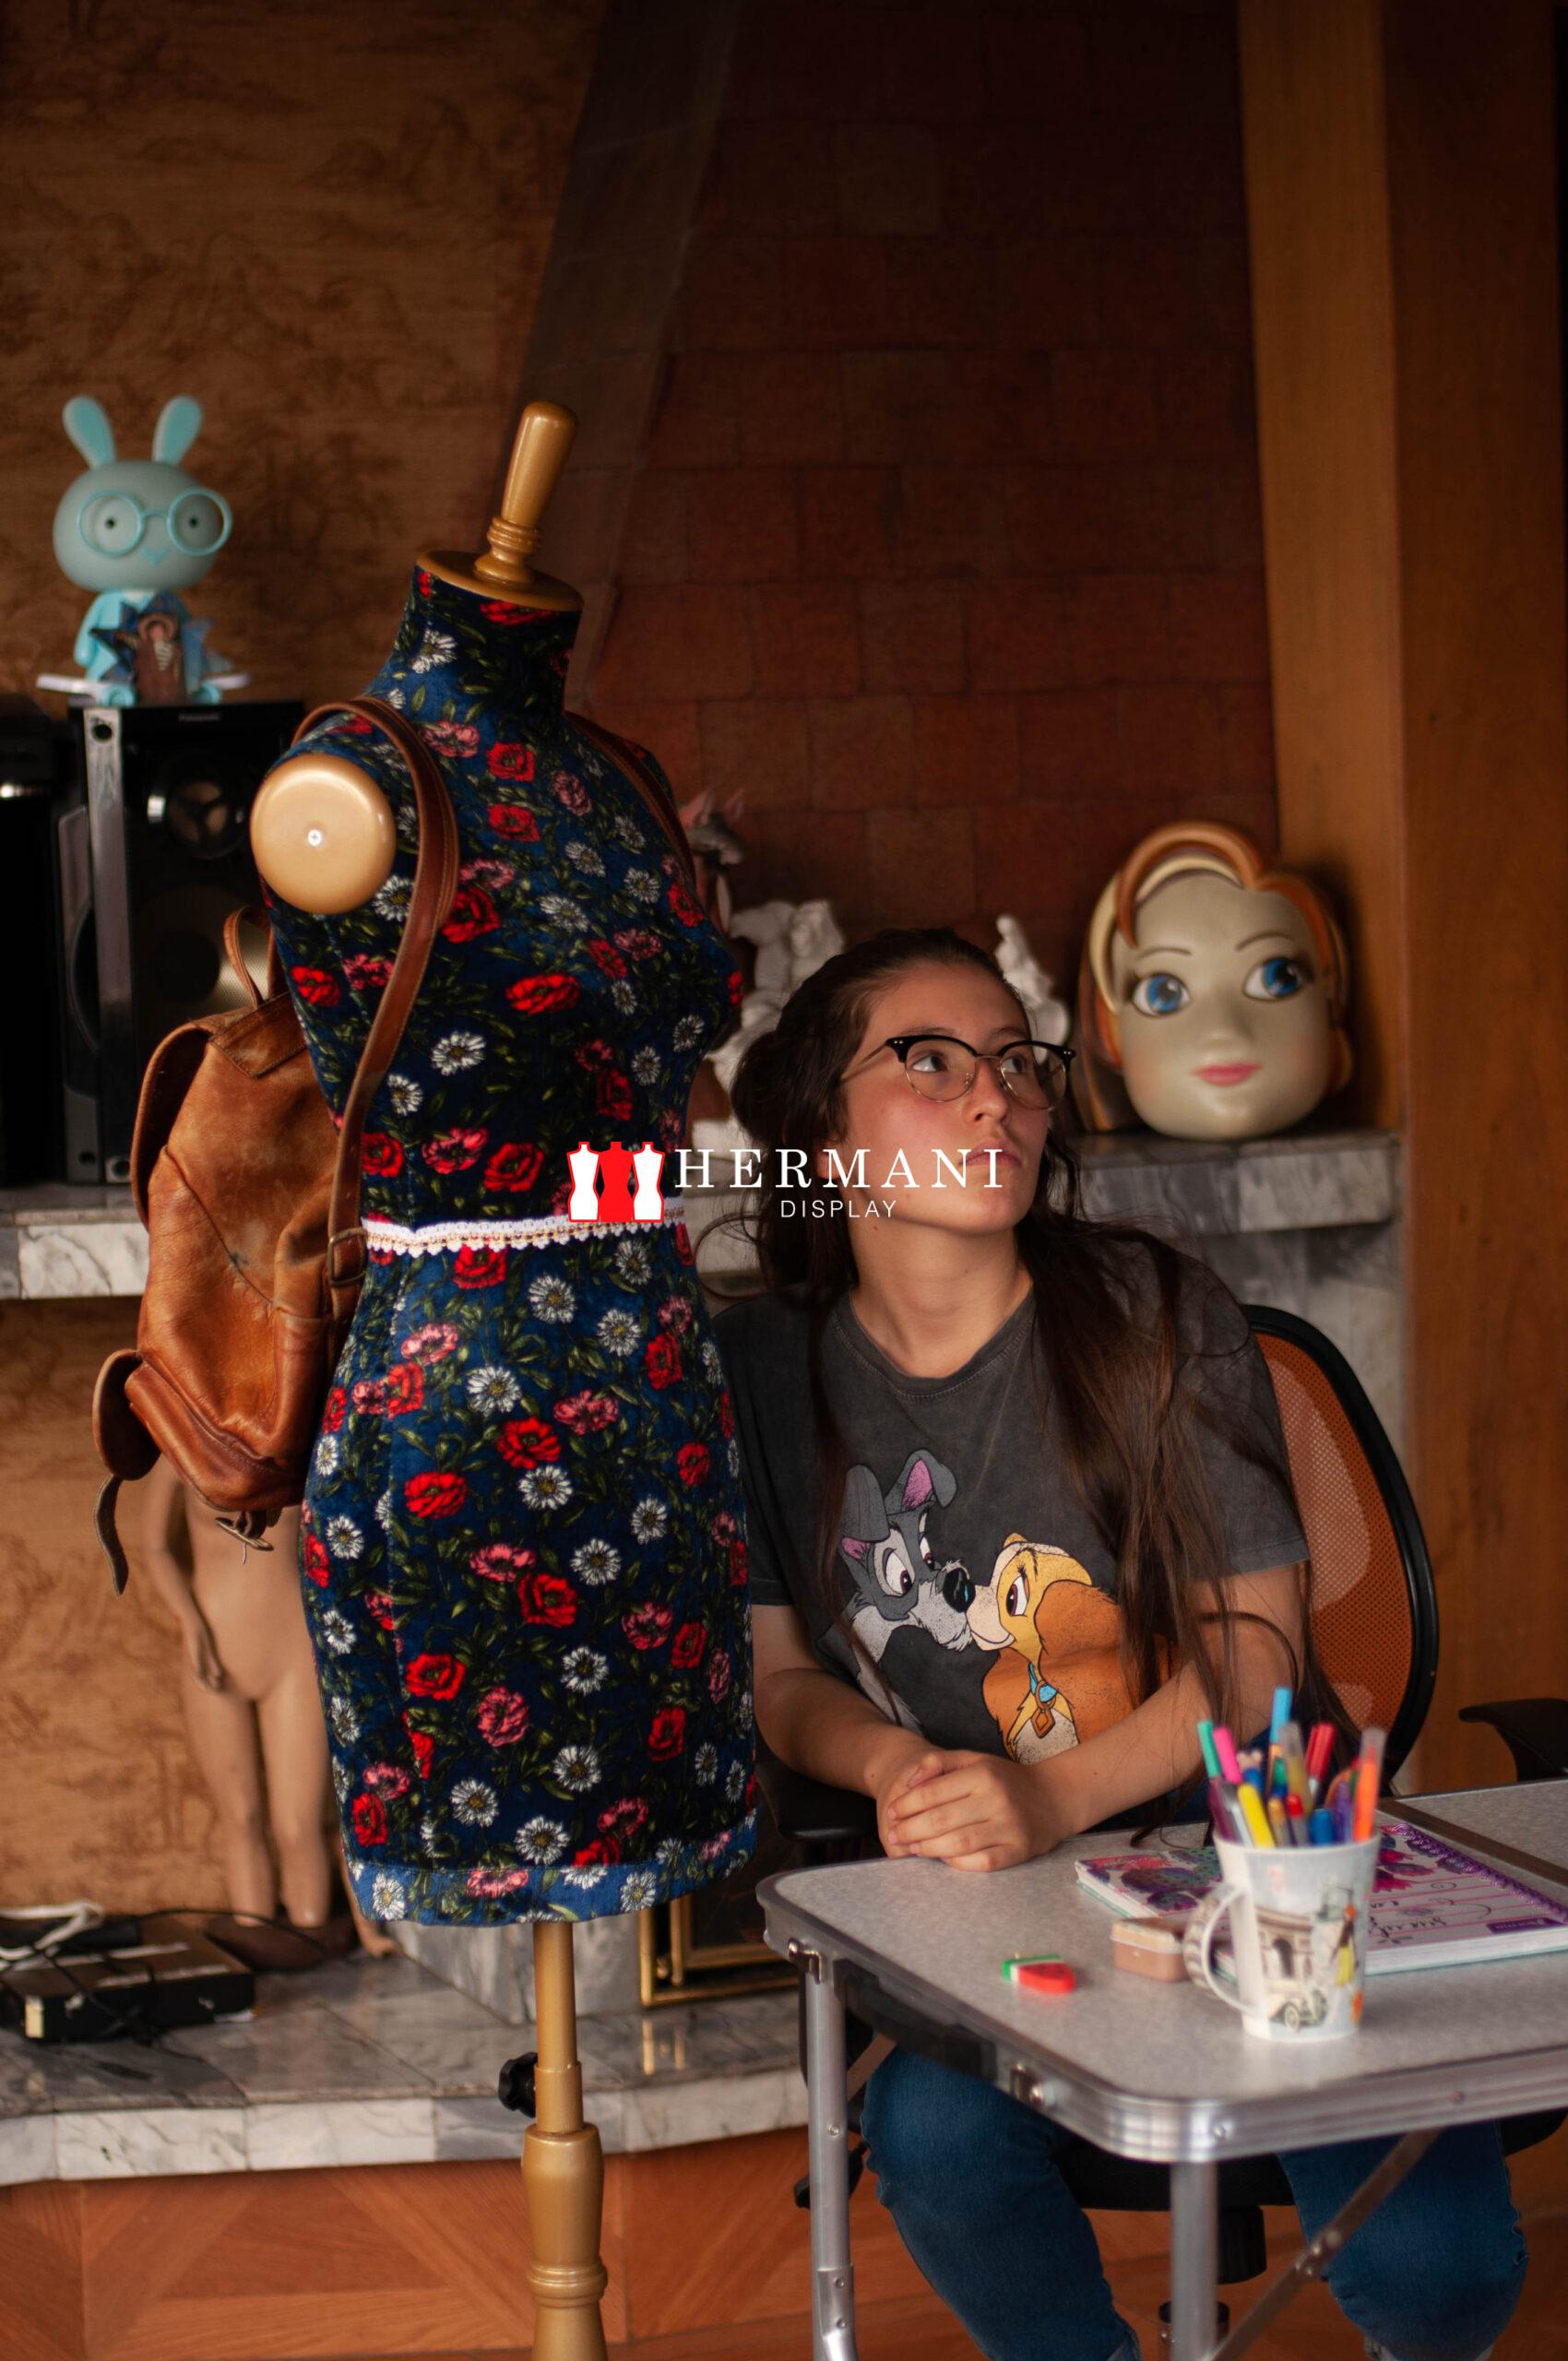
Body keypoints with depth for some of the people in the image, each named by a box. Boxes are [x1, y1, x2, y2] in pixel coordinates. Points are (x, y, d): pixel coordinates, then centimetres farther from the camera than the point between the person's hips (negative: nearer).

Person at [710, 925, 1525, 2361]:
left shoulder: (1158, 1317, -7)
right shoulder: (765, 1367, 0)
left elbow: (1256, 1648, -7)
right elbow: (784, 1676, 8)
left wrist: (1054, 1797, -21)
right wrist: (894, 1764, -15)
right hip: (971, 1904, 1)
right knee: (933, 2131, -32)